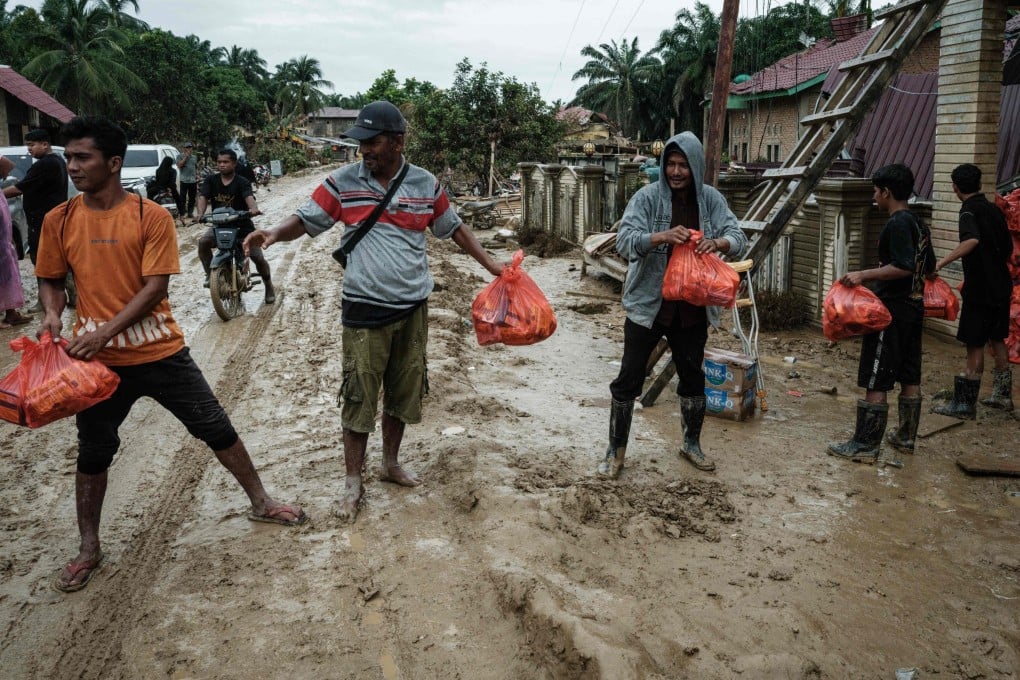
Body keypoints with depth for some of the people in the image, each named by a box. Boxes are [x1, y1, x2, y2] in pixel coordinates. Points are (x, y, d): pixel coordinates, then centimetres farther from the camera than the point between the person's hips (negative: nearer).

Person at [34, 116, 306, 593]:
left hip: (160, 352, -2)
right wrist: (52, 314, -10)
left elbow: (155, 287, -14)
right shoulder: (59, 221, 0)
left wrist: (105, 331, -21)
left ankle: (261, 504, 24)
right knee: (93, 454, 14)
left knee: (217, 430, 5)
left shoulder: (151, 217, -10)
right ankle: (89, 549, 31)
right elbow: (51, 279, 11)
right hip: (97, 360, 3)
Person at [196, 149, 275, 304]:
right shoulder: (211, 180, -1)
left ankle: (269, 287, 22)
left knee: (258, 258, -4)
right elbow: (203, 197, -13)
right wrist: (200, 213, -35)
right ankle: (210, 275, -8)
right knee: (203, 242, -28)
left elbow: (249, 197, -29)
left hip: (242, 225, -2)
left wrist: (254, 208, -53)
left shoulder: (242, 182, -11)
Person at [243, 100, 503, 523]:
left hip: (412, 308, 3)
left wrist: (491, 266, 10)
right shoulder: (342, 182, -5)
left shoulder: (426, 184, 1)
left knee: (402, 392, 15)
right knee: (359, 396, 1)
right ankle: (353, 483, 14)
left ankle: (391, 463, 35)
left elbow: (454, 229, 13)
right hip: (364, 310, -2)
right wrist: (272, 235, -23)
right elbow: (305, 220, -2)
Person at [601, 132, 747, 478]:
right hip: (647, 304, -3)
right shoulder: (647, 196, -9)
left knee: (693, 377, 16)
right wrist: (661, 236, -37)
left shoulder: (711, 199, 0)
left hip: (692, 307, 3)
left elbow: (739, 238, -7)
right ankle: (616, 449, 17)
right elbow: (624, 240, -20)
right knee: (628, 379, 1)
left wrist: (718, 242, -30)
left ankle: (691, 443, 37)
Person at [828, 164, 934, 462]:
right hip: (914, 307, 10)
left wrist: (863, 275, -25)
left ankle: (866, 445, -1)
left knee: (875, 381, -5)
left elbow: (904, 267, -25)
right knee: (910, 378, 15)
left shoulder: (897, 224, -16)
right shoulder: (918, 224, 12)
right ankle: (906, 437, 25)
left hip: (891, 310, -10)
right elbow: (929, 266, 20)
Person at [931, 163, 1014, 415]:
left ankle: (965, 404, 2)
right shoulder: (994, 209, 9)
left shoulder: (969, 211, -14)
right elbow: (1008, 249, 17)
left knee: (975, 345, -4)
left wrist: (941, 262, -43)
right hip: (1001, 286, 8)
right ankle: (1003, 394, 28)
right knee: (997, 339, 19)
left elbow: (972, 240, -35)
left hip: (979, 289, -8)